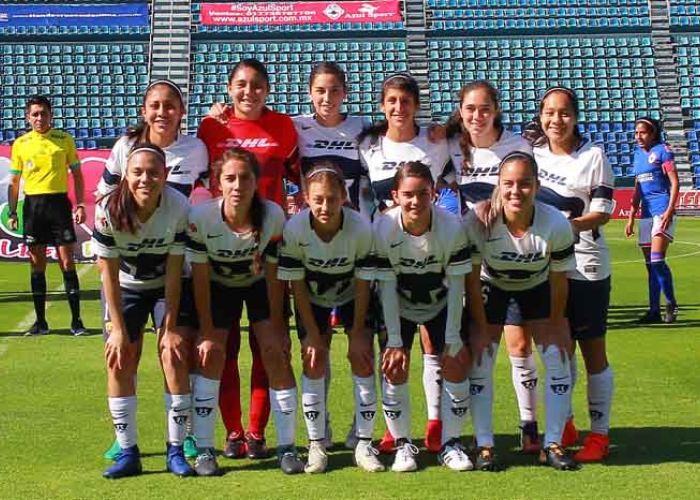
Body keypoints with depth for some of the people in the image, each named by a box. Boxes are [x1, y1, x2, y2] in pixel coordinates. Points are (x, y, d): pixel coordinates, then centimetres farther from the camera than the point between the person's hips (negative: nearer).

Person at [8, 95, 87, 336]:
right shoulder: (20, 144, 7)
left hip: (59, 202, -2)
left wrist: (80, 205, -1)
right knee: (37, 265, 5)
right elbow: (14, 182, 12)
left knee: (67, 262, -3)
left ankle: (76, 321, 0)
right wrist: (12, 212, 4)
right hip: (32, 205, 2)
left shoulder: (64, 139, 4)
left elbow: (77, 174, 8)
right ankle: (40, 322, 12)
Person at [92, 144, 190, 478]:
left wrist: (169, 328, -18)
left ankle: (176, 450, -3)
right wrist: (118, 328, -16)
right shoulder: (109, 210, -27)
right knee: (118, 360, -8)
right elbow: (109, 274, -18)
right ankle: (127, 452, 1)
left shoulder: (179, 208, -27)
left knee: (174, 356, -13)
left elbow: (174, 272, -20)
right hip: (126, 287, 1)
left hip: (167, 286, -1)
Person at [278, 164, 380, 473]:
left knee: (363, 361, -8)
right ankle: (316, 445, 2)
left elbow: (362, 285, -20)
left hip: (351, 295, 0)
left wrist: (357, 335, -15)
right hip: (312, 299, 0)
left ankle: (364, 445, 0)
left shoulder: (361, 228, -32)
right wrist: (313, 334, -16)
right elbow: (297, 285, -19)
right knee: (314, 363, -7)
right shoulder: (294, 230, -31)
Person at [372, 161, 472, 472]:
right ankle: (403, 445, 5)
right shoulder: (383, 228, -26)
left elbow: (456, 284, -19)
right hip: (400, 306, 0)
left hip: (441, 304, 1)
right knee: (394, 369, -11)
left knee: (456, 364, -8)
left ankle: (450, 444, 7)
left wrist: (453, 337, -18)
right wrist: (394, 340, -19)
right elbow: (387, 286, -20)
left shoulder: (451, 226, -26)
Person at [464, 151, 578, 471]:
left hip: (537, 286, 1)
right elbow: (471, 278, -20)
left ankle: (553, 445, 5)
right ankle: (484, 446, 1)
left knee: (557, 358, -6)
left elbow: (559, 282, -18)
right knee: (480, 358, -9)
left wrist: (555, 327, -9)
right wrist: (481, 327, -15)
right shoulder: (478, 223, -34)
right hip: (491, 285, -1)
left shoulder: (556, 226, -33)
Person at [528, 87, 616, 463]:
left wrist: (564, 225, -25)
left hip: (585, 267, -4)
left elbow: (603, 212, -9)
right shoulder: (531, 152, 6)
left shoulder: (592, 156, -6)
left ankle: (599, 434, 8)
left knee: (592, 348, 1)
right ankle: (564, 426, 26)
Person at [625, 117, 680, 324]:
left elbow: (675, 183, -7)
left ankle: (671, 305, -3)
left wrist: (669, 211, -17)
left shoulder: (662, 150, -3)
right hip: (646, 213, 7)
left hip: (662, 211, -7)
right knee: (650, 264, 6)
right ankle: (654, 310, 10)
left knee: (657, 260, -16)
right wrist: (631, 218, 18)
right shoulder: (638, 154, 16)